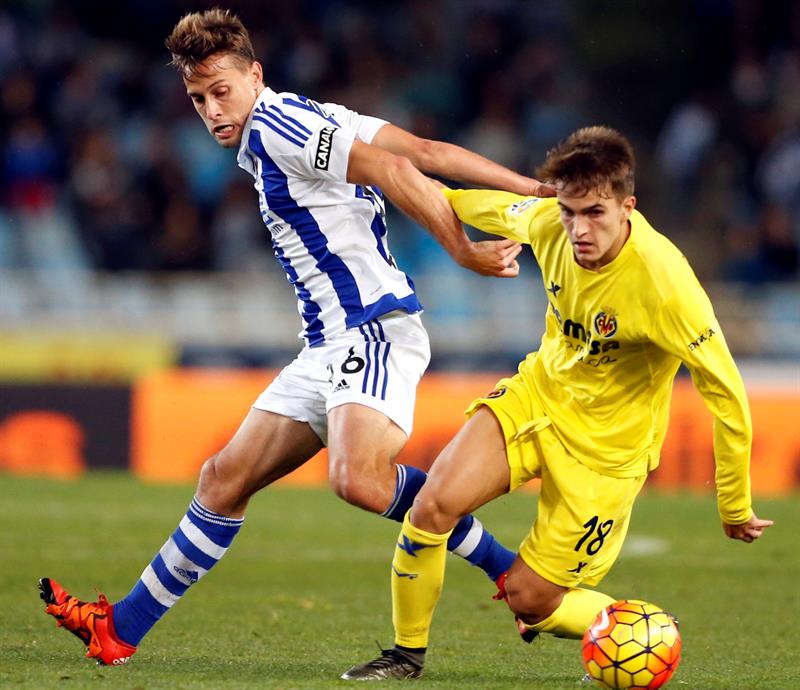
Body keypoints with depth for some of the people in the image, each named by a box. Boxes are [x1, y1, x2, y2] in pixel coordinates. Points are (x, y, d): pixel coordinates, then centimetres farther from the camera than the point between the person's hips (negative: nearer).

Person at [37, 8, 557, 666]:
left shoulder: (275, 125, -9)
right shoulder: (312, 121, 19)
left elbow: (392, 170, -19)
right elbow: (428, 153, 11)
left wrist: (463, 249, -17)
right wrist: (535, 190, 4)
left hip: (372, 327, -11)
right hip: (331, 344, 11)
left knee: (359, 478, -32)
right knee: (226, 478, 11)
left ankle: (511, 570, -17)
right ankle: (122, 628, 17)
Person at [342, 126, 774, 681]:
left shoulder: (663, 283, -31)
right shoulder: (549, 223, -15)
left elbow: (726, 394, -23)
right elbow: (503, 211, 12)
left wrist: (735, 507, -15)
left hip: (605, 445, -4)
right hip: (537, 395, 5)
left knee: (528, 601, -3)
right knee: (435, 503, -18)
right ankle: (407, 653, 3)